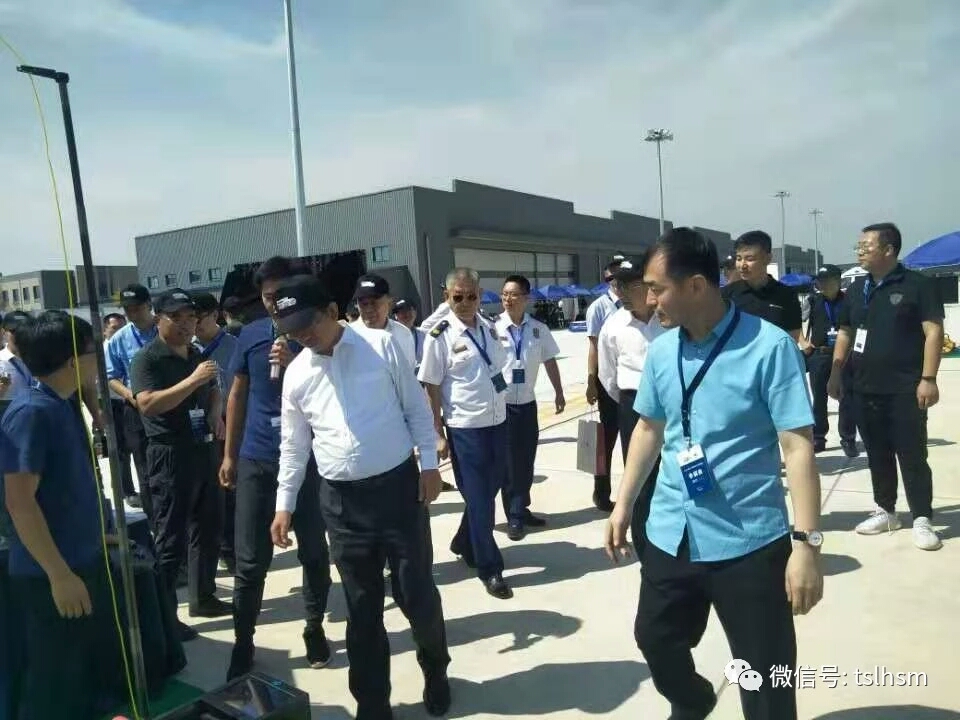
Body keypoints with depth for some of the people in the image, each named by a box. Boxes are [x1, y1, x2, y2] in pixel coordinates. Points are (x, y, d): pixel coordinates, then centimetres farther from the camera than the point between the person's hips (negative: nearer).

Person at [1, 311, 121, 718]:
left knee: (99, 668, 22)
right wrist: (59, 574, -23)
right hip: (50, 575, -8)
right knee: (54, 685, 10)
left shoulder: (62, 405, 6)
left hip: (85, 561, 8)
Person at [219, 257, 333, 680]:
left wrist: (294, 365, -20)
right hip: (256, 460, 2)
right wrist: (229, 454, 10)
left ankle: (315, 629, 29)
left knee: (313, 550, 10)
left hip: (308, 459, -1)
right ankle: (243, 643, 22)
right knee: (250, 559, 7)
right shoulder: (250, 336, 3)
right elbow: (238, 395, 10)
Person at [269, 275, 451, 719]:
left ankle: (435, 669, 37)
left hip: (398, 486, -2)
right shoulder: (296, 373, 3)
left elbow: (416, 406, -1)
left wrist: (429, 464, -4)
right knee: (361, 606, 11)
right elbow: (293, 444, 10)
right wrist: (285, 504, 9)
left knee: (416, 592, 6)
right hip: (341, 500, 3)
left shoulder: (380, 345, -6)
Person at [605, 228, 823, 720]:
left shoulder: (769, 346, -15)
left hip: (749, 542, -5)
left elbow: (798, 446, -16)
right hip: (669, 535, 6)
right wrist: (623, 505, 14)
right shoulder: (660, 351, 2)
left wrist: (807, 543, -19)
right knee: (655, 638, 21)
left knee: (765, 676, 8)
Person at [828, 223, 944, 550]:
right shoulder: (856, 288, 12)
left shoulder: (918, 284, -5)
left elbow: (933, 331, -10)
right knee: (877, 455, 13)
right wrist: (836, 373, 10)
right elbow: (844, 333, 16)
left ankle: (923, 519, 12)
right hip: (865, 389, 5)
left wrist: (928, 379, -17)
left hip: (905, 390, -5)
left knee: (912, 456, 1)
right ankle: (885, 511, 25)